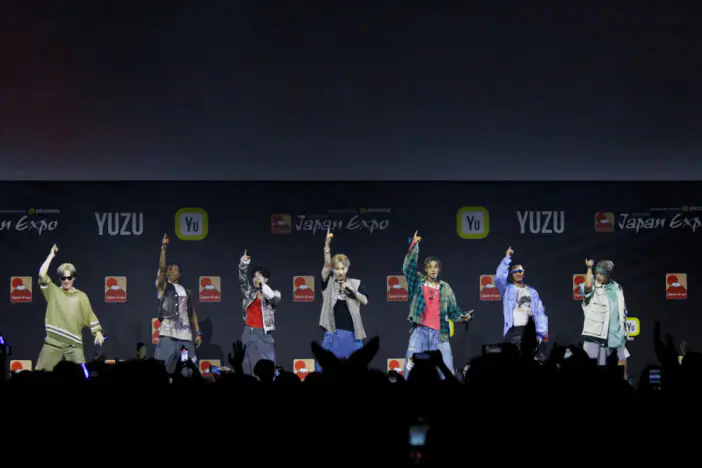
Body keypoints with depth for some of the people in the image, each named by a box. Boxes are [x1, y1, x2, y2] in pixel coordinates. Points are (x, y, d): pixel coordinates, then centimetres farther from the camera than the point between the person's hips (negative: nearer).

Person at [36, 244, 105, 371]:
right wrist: (51, 256, -1)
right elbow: (42, 275, -5)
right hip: (53, 342, 0)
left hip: (74, 344, 0)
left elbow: (90, 316, 8)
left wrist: (98, 333, -3)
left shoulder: (81, 296, 9)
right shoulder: (54, 292, 7)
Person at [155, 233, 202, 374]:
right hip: (168, 334, -4)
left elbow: (192, 313, 18)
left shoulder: (187, 292, 20)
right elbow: (162, 268, -7)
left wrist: (198, 333, 9)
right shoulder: (163, 287, 8)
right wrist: (163, 248, -14)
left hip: (185, 335, 4)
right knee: (166, 368, -11)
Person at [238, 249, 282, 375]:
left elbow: (275, 300, -16)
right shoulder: (249, 292, 11)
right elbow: (242, 281, -3)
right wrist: (243, 264, -18)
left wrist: (263, 285, -17)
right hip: (249, 333, 3)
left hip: (264, 333, -3)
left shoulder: (273, 294, 5)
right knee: (249, 363, 4)